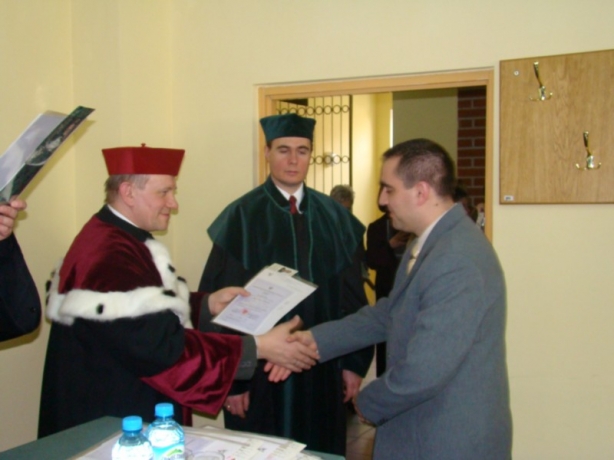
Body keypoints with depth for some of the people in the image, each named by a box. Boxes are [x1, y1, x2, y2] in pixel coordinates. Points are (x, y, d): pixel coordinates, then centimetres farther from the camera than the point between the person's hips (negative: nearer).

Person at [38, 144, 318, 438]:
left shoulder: (115, 239, 6)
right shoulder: (109, 258, -27)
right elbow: (163, 348, -30)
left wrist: (208, 304, 1)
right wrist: (258, 347, -25)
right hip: (109, 427, -10)